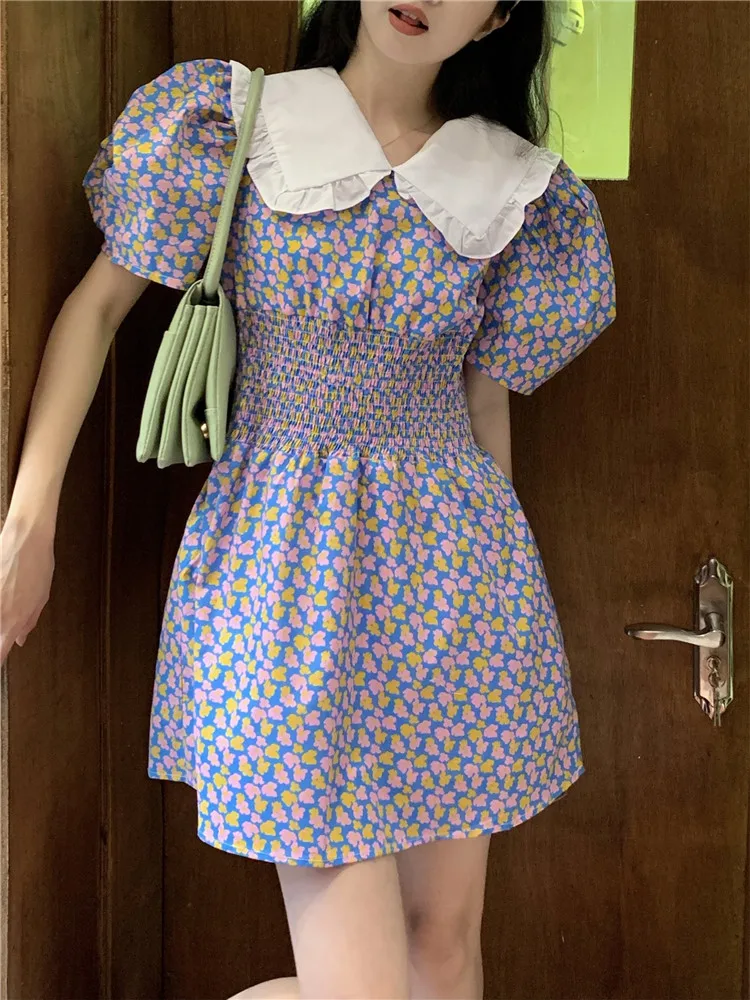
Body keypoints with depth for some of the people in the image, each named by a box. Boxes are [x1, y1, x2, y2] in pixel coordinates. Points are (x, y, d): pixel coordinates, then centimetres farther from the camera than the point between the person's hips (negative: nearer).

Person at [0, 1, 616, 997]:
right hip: (287, 552, -3)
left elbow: (486, 403, 10)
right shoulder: (230, 122, -2)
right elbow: (98, 306, 0)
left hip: (450, 557, 4)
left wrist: (495, 581, 14)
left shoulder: (515, 187, 4)